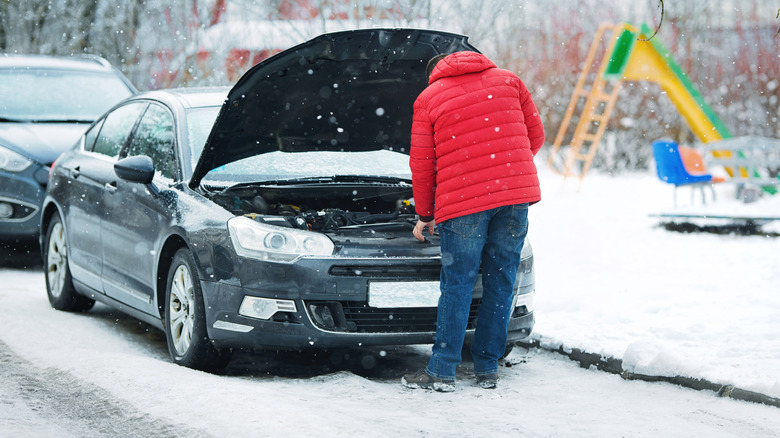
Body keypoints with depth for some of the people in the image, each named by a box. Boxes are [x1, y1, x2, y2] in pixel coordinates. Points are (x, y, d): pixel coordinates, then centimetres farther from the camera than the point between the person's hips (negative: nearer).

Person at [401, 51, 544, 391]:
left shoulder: (427, 99, 9)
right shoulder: (507, 80, 15)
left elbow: (421, 164, 9)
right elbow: (535, 135, 16)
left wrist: (424, 215, 20)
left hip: (463, 199, -2)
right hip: (517, 194, 3)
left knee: (457, 285, 3)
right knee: (501, 281, 9)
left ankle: (442, 371, 3)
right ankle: (487, 367, 13)